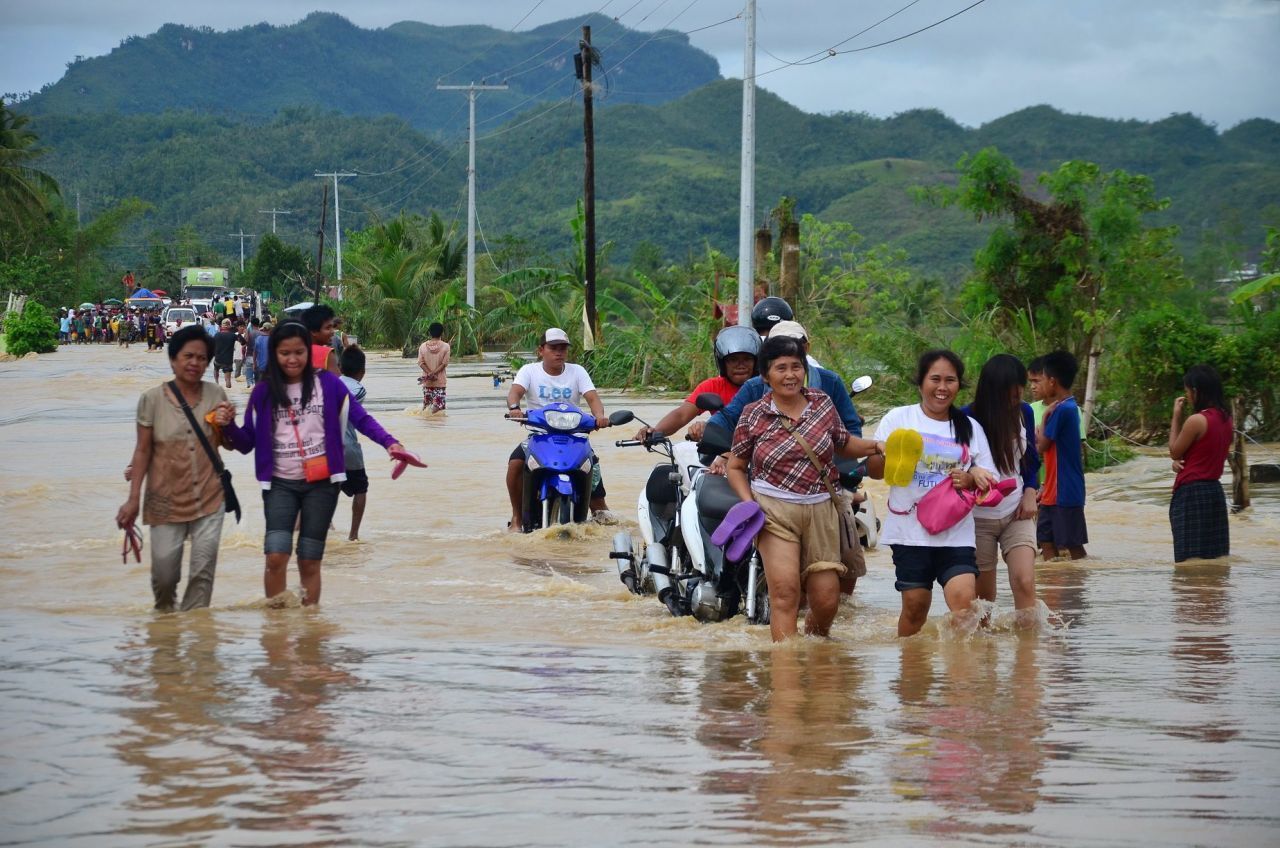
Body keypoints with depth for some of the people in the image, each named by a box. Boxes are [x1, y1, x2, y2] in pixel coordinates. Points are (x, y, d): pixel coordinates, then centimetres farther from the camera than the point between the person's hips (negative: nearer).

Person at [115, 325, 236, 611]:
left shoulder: (215, 395, 0)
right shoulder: (152, 399, -6)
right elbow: (143, 450, 0)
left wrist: (226, 425, -11)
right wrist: (133, 499, -2)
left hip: (209, 499, 1)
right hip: (166, 499, -1)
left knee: (203, 571, -2)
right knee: (164, 574, 3)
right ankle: (164, 615, 34)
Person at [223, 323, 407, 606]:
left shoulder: (327, 384, -1)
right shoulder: (263, 392, 4)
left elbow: (360, 418, -2)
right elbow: (247, 442, 5)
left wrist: (390, 443, -17)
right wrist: (229, 426, -15)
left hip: (321, 483, -1)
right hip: (280, 484, 1)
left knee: (310, 561, 4)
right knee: (276, 556, -14)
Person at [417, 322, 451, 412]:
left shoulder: (423, 346, 0)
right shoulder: (445, 346, -6)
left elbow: (421, 363, -5)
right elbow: (444, 363, -11)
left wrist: (429, 374, -10)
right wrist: (432, 374, -13)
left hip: (427, 381, 3)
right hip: (440, 381, -3)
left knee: (426, 405, 13)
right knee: (438, 405, -5)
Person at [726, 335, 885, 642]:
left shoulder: (822, 404, 6)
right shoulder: (753, 415, -1)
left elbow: (843, 444, 22)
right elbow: (736, 467, 8)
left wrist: (875, 446, 5)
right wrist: (749, 503, -8)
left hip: (820, 510, 3)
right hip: (774, 511, -3)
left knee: (827, 599, 3)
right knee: (785, 591, -17)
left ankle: (816, 639, 33)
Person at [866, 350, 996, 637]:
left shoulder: (970, 428, 12)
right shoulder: (898, 419, 5)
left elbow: (987, 480, 14)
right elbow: (873, 470, 5)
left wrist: (970, 479, -8)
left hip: (956, 532, 1)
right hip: (910, 530, -1)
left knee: (964, 600, -16)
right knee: (915, 603, 0)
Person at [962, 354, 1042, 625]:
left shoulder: (1023, 412, -1)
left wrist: (1030, 493, -2)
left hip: (1016, 514, 2)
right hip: (978, 518, -2)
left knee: (1025, 582, -17)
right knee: (983, 596, 3)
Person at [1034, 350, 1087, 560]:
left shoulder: (1062, 410, -16)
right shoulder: (1066, 407, 13)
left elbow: (1042, 446, -13)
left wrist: (1045, 416, -1)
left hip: (1066, 494, -9)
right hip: (1053, 493, 9)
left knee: (1073, 546, -4)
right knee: (1047, 541, 9)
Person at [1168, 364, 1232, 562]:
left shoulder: (1196, 420, -18)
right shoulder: (1226, 420, 8)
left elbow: (1174, 451, -5)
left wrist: (1177, 417, -2)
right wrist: (1180, 461, 2)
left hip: (1191, 492, -8)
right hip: (1214, 490, 8)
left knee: (1191, 558, -8)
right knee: (1215, 557, 10)